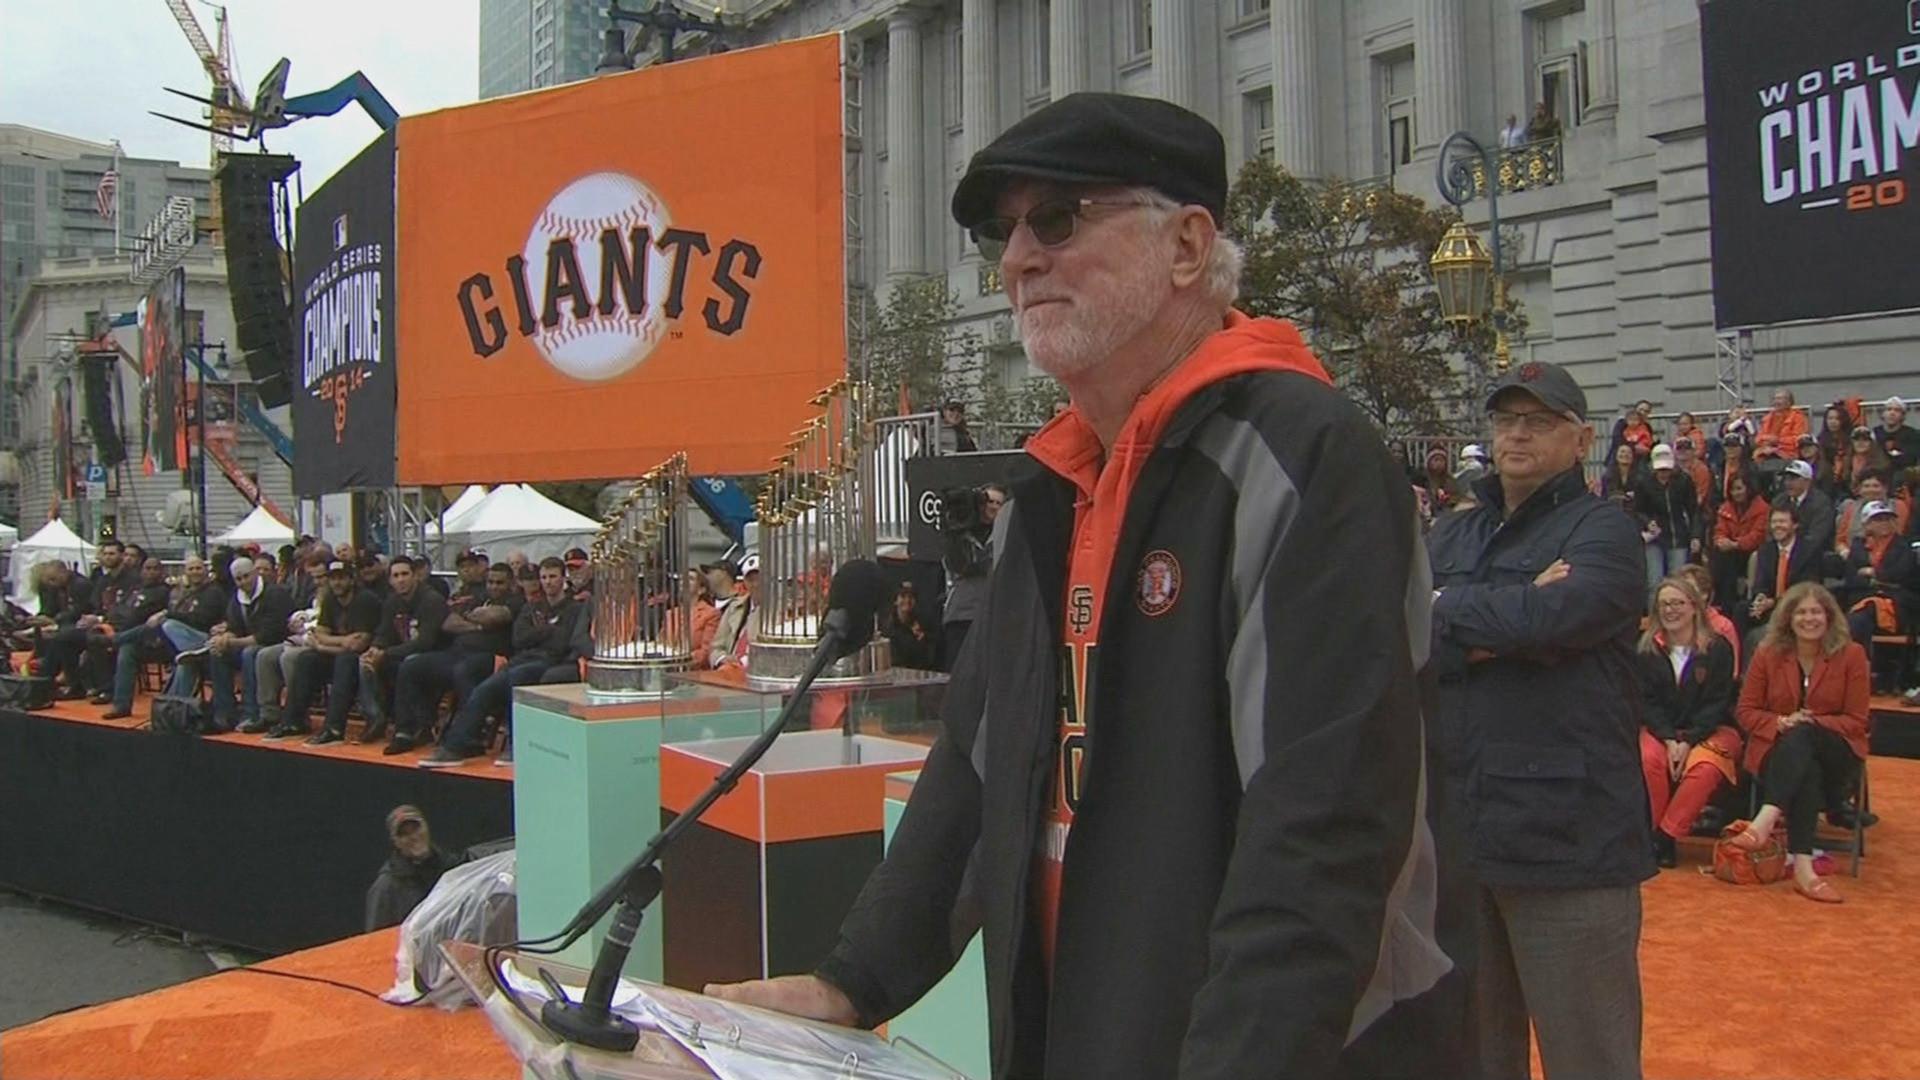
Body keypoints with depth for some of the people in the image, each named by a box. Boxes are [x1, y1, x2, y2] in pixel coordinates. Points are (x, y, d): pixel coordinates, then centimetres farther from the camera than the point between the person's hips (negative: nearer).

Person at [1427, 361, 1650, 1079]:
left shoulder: (1603, 533, -2)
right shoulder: (1450, 537, 14)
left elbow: (1551, 615, -22)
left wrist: (1446, 611, -6)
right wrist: (1499, 632, -14)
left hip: (1568, 837, -5)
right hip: (1458, 828, 6)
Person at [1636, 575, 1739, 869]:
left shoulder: (1718, 647, -1)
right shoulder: (1647, 649, 4)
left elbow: (1717, 703, -5)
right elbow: (1646, 701, 0)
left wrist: (1688, 741, -17)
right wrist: (1668, 739, -16)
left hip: (1710, 731, -1)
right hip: (1660, 730, 2)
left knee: (1704, 767, -34)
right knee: (1648, 758, -33)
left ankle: (1665, 836, -25)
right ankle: (1649, 831, -18)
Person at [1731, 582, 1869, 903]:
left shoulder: (1851, 655, 1)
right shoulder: (1768, 655, 5)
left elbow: (1856, 721, 0)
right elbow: (1747, 712, 6)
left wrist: (1812, 723, -18)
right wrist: (1780, 722, -15)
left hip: (1836, 754, -1)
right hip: (1778, 750, 1)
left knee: (1802, 736, -37)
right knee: (1807, 774, -37)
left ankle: (1766, 819, -53)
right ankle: (1803, 865, -49)